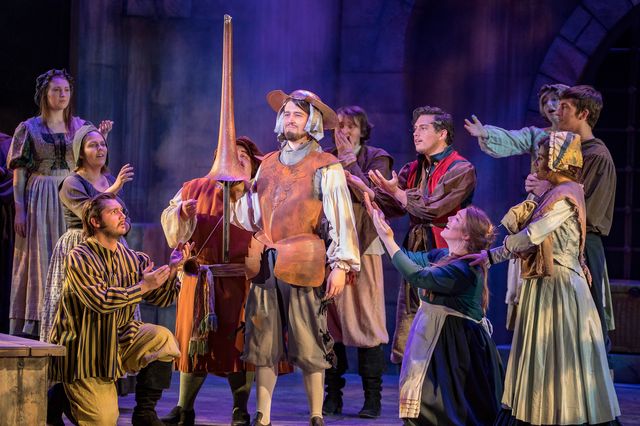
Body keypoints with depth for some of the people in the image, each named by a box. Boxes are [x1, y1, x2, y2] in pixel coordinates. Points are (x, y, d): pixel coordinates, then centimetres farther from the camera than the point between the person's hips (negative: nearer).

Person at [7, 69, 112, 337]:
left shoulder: (80, 127, 11)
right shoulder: (28, 129, 2)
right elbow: (19, 173, 0)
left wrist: (101, 137, -7)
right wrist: (19, 211, -9)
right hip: (40, 202, -3)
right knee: (41, 262, -5)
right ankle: (34, 331, -4)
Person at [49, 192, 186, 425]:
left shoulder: (132, 258, 5)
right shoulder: (80, 258, -14)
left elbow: (161, 298, 6)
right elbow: (101, 301, -26)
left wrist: (172, 269, -11)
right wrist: (143, 286, -23)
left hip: (120, 339, 6)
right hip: (84, 347, -6)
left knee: (162, 338, -20)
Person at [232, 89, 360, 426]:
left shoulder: (325, 167, 0)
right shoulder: (268, 164, 17)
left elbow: (341, 219, -5)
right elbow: (249, 213, 20)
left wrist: (340, 265, -13)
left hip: (302, 266, -5)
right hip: (264, 265, 5)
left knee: (308, 346, -1)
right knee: (263, 344, 5)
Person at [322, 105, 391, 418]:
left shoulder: (376, 158, 4)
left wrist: (349, 161, -8)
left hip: (363, 247, -3)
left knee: (365, 320, -6)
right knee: (329, 321, 3)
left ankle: (372, 398, -2)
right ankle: (333, 396, 9)